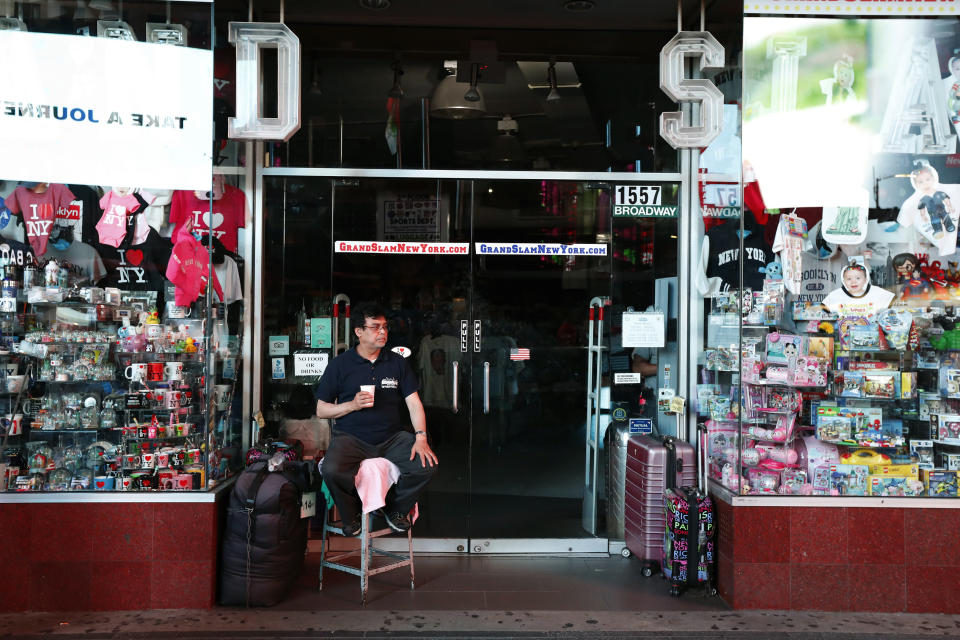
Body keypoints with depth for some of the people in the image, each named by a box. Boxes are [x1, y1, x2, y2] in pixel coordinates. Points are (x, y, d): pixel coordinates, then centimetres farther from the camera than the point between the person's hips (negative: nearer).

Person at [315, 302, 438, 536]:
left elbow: (414, 403, 5)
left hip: (392, 437, 3)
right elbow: (321, 410, 6)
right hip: (351, 437, -2)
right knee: (332, 471, -33)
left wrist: (421, 437, -11)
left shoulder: (398, 362, 10)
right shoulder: (340, 365, 3)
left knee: (427, 464, -21)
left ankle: (395, 508, 8)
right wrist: (352, 405, -12)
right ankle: (351, 514, 1)